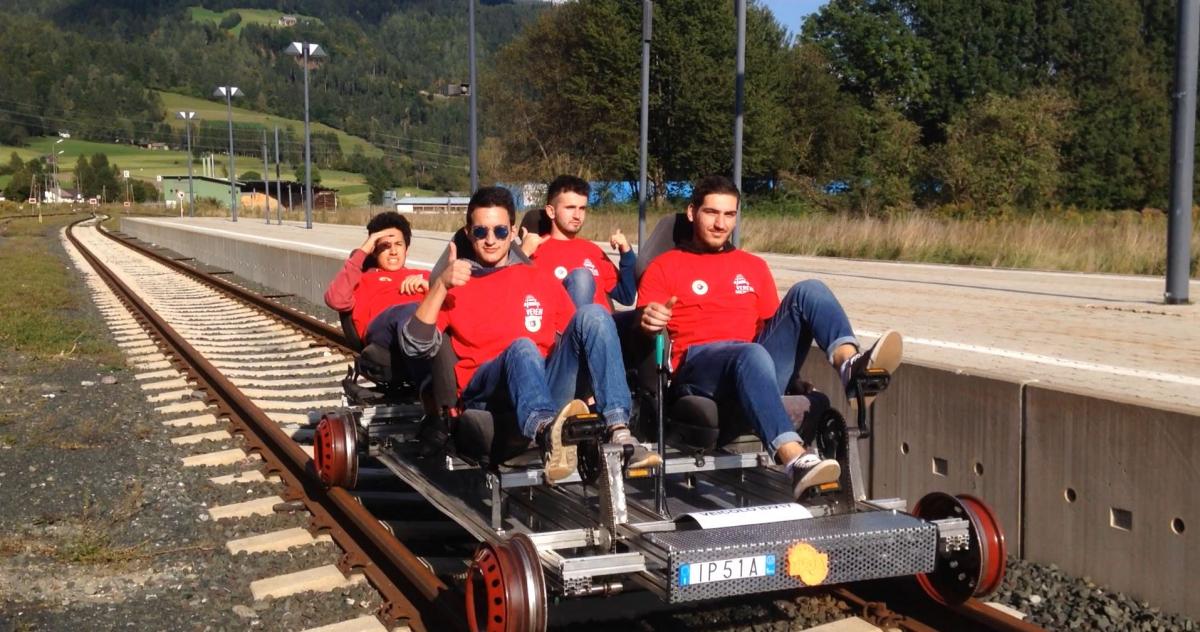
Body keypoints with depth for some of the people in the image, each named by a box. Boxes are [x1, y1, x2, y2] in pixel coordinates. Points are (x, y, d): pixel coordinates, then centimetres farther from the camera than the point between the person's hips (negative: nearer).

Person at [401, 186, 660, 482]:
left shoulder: (542, 280, 23)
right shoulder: (453, 286, 15)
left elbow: (572, 338, 18)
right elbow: (415, 346, 0)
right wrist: (440, 285, -12)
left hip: (548, 385, 3)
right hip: (486, 390, -2)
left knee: (592, 314, -20)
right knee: (522, 348, -35)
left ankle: (618, 431, -37)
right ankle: (546, 433, -67)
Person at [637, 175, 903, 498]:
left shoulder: (754, 266, 27)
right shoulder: (664, 267, 14)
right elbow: (646, 327, 3)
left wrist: (797, 331, 4)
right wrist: (649, 323, -21)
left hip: (755, 361, 4)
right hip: (698, 364, -4)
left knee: (808, 290, -13)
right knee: (752, 354, -39)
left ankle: (849, 363, -40)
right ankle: (794, 458, -57)